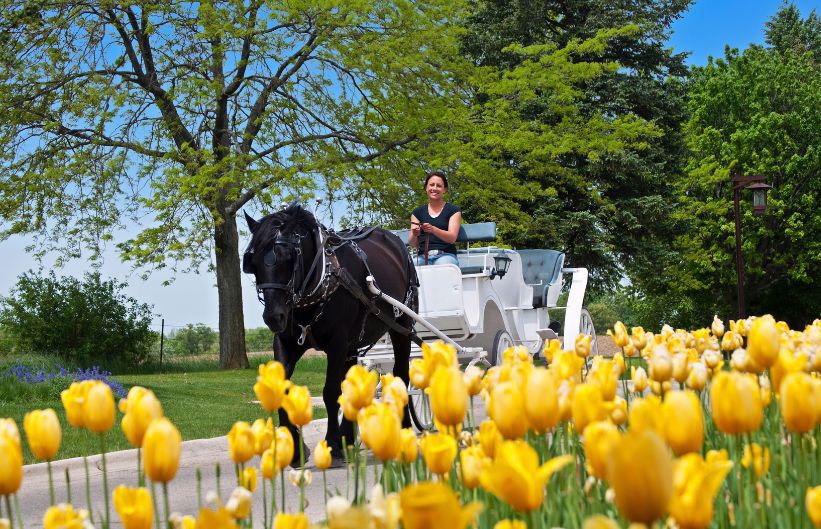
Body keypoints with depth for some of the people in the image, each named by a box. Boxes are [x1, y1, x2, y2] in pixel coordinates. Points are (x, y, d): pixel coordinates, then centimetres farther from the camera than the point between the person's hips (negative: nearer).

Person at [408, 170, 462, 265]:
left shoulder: (453, 210, 11)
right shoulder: (418, 212, 19)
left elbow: (452, 238, -5)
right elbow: (412, 243, 11)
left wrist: (433, 229, -24)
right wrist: (414, 235, -14)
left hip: (445, 255, -2)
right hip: (423, 256, 2)